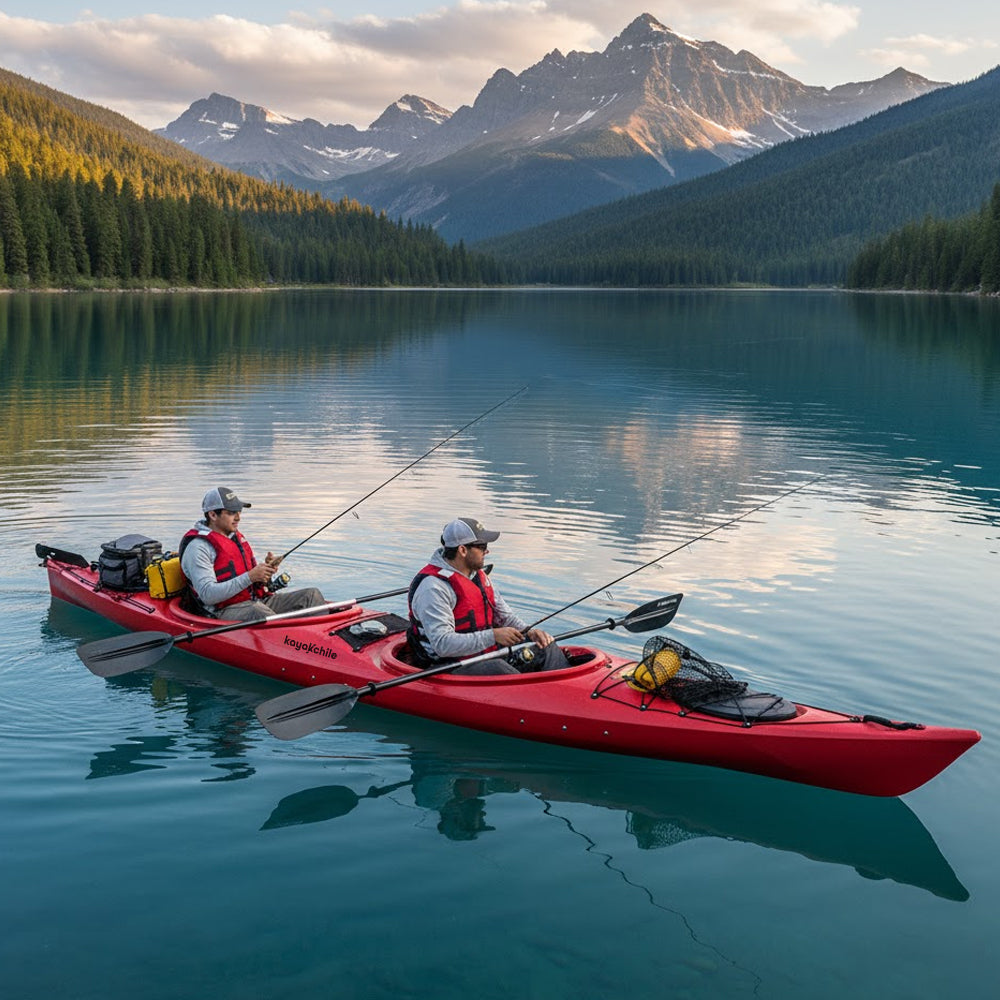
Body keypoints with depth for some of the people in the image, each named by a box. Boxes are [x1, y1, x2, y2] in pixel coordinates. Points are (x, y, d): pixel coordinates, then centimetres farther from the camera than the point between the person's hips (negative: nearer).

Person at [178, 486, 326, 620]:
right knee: (260, 613, -40)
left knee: (311, 595, -7)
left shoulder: (236, 537, 19)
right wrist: (249, 577, -21)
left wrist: (266, 569, 1)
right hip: (224, 611, -8)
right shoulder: (197, 547, -9)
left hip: (256, 601, 9)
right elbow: (208, 595, -19)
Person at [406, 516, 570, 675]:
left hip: (487, 656, 9)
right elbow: (442, 644, -26)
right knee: (497, 668, -38)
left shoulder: (479, 575, 12)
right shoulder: (432, 587, -18)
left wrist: (528, 632, -1)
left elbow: (504, 616, 20)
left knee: (548, 647, -4)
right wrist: (493, 635, -27)